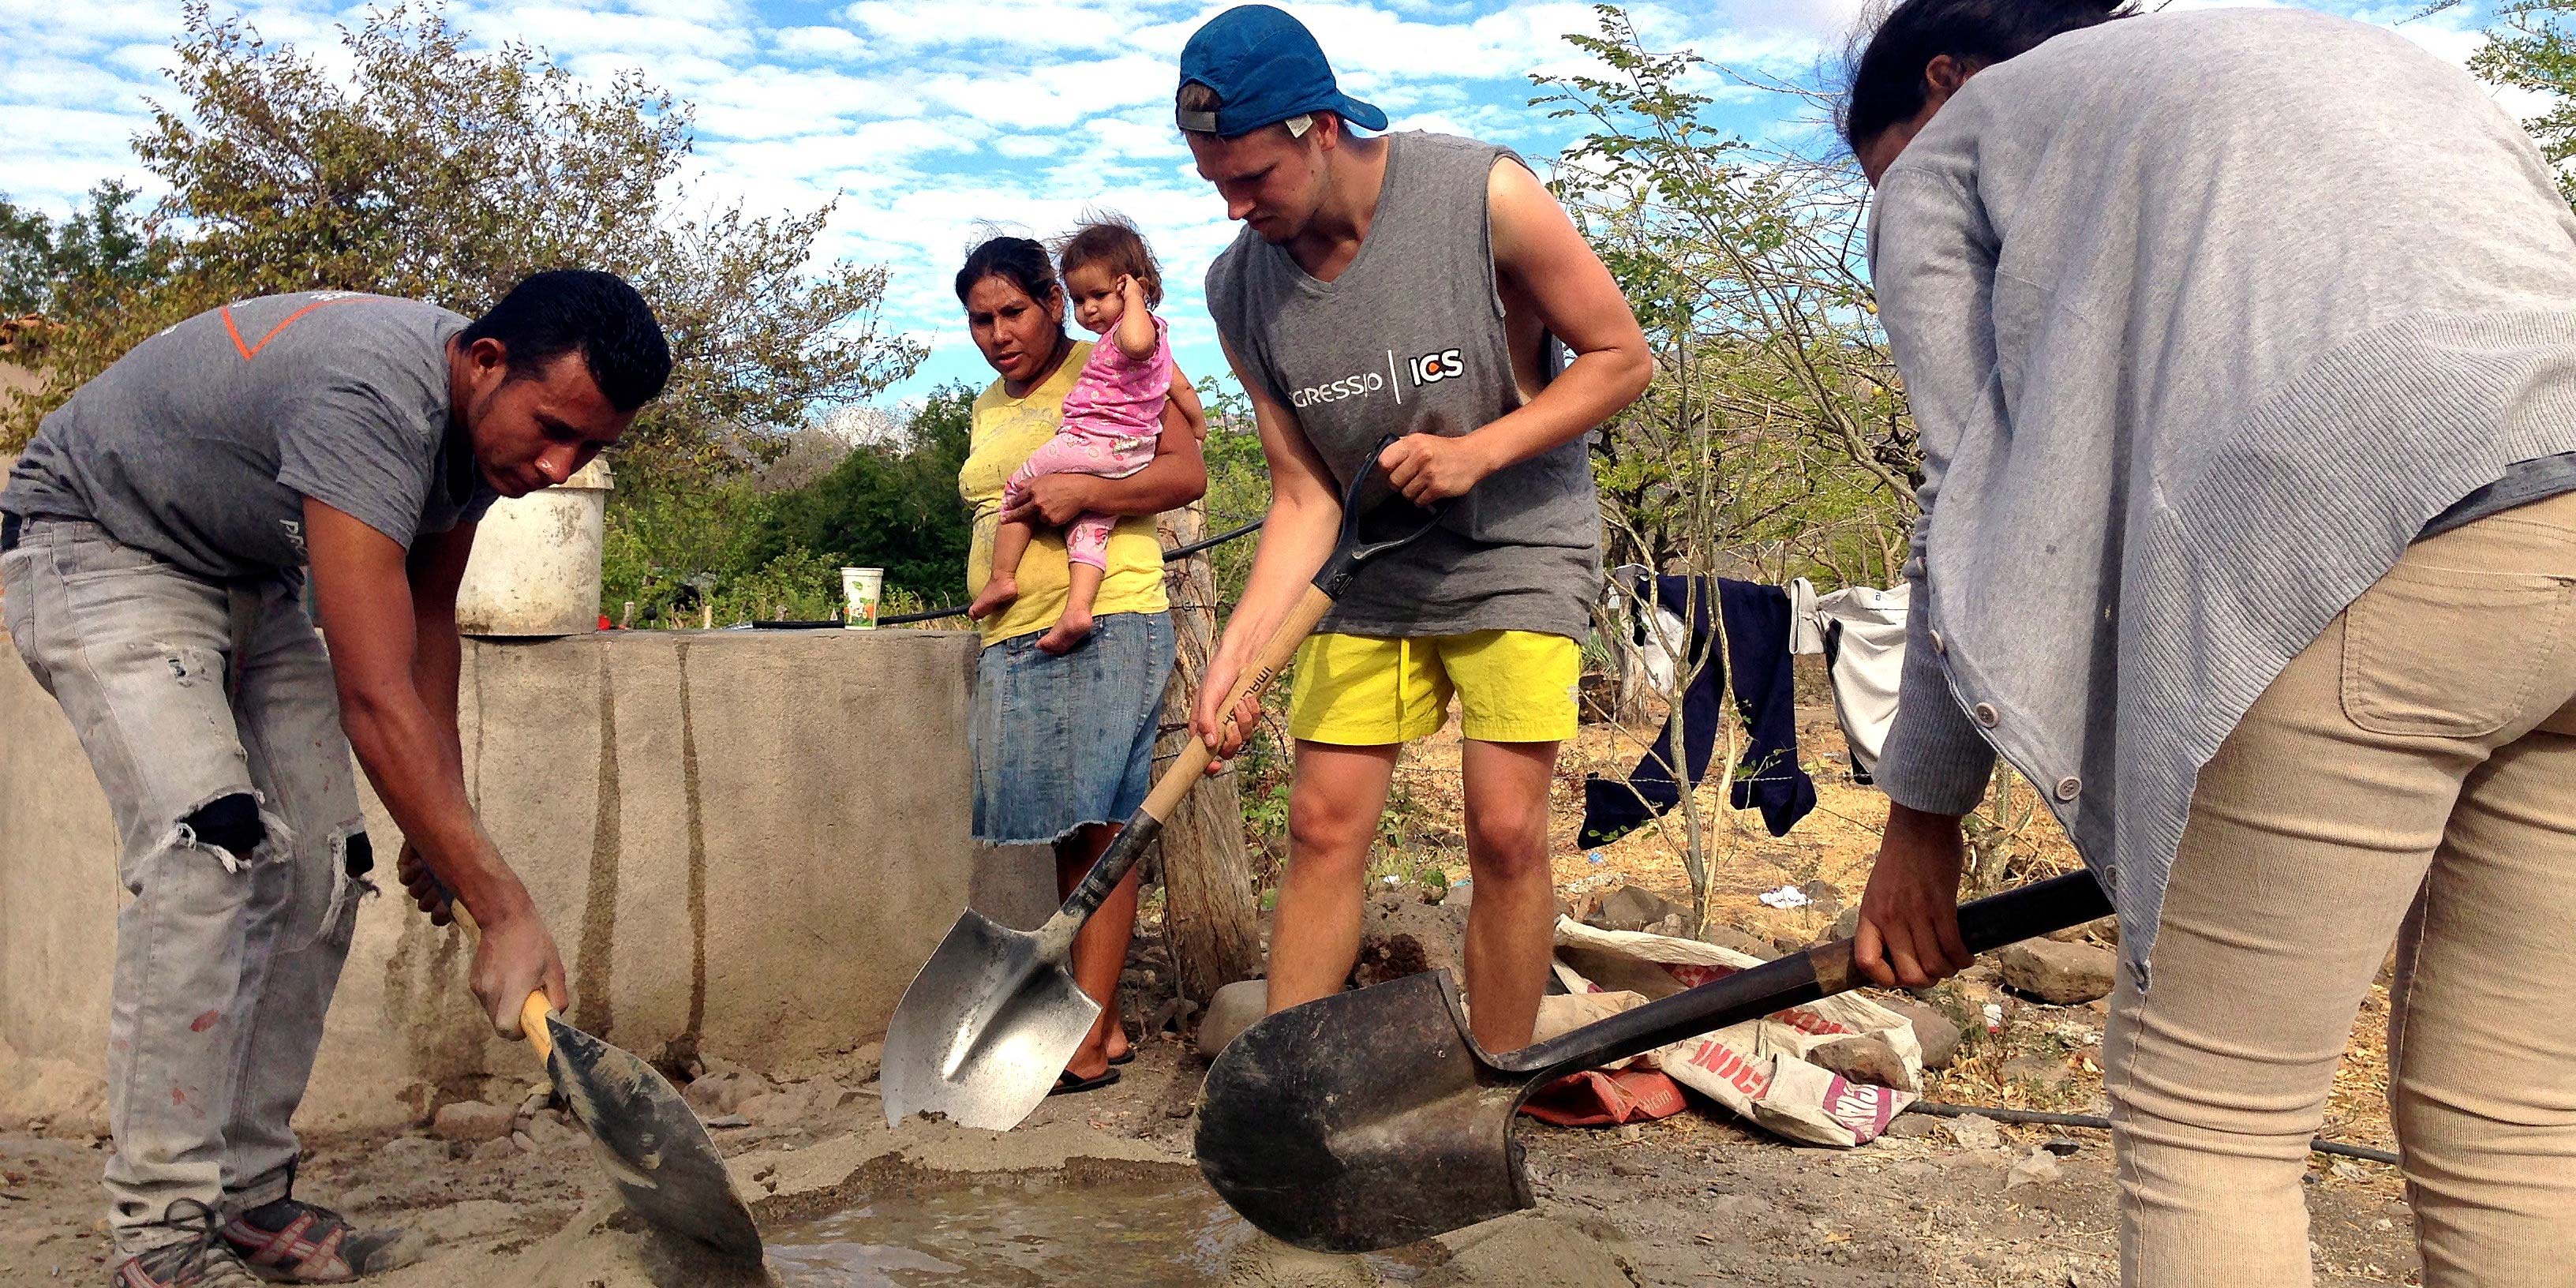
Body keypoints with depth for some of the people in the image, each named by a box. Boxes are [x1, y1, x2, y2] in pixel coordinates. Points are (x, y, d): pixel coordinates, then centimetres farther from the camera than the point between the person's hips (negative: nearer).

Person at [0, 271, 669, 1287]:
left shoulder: (484, 421, -9)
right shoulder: (373, 402, -38)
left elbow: (427, 617, 5)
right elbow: (374, 699, -42)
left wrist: (440, 816, 5)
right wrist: (504, 912, -43)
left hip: (249, 578, 8)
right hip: (93, 548, -8)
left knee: (320, 873, -2)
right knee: (211, 844, -25)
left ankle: (247, 1196, 8)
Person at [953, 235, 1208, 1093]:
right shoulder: (988, 408, 24)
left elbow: (1188, 473, -7)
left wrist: (1082, 492, -18)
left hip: (1107, 626, -7)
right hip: (1011, 643, 7)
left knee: (1099, 830, -10)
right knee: (1066, 838, 6)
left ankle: (1087, 1045, -9)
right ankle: (1103, 1024, 12)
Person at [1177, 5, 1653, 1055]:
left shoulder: (1484, 195, -18)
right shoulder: (1238, 287, -7)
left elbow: (1621, 358, -9)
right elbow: (1304, 494, -5)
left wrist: (1479, 452, -21)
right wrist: (1238, 649, -17)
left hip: (1517, 554, -3)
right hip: (1370, 575, 3)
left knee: (1506, 831, -8)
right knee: (1322, 825, -1)